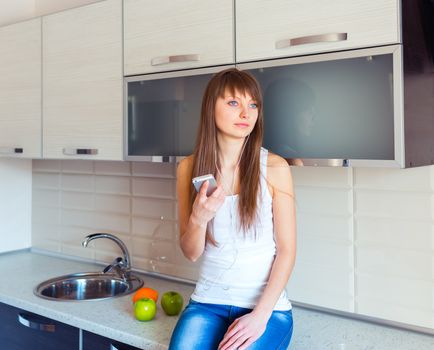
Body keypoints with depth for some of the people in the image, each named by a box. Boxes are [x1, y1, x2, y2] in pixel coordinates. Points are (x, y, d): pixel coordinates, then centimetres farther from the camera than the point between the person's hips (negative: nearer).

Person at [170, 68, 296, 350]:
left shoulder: (274, 168, -8)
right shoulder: (190, 168, 0)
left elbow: (286, 250, -6)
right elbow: (192, 253, 3)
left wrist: (260, 315, -14)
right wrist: (199, 219, -17)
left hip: (266, 305, -2)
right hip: (208, 302, 2)